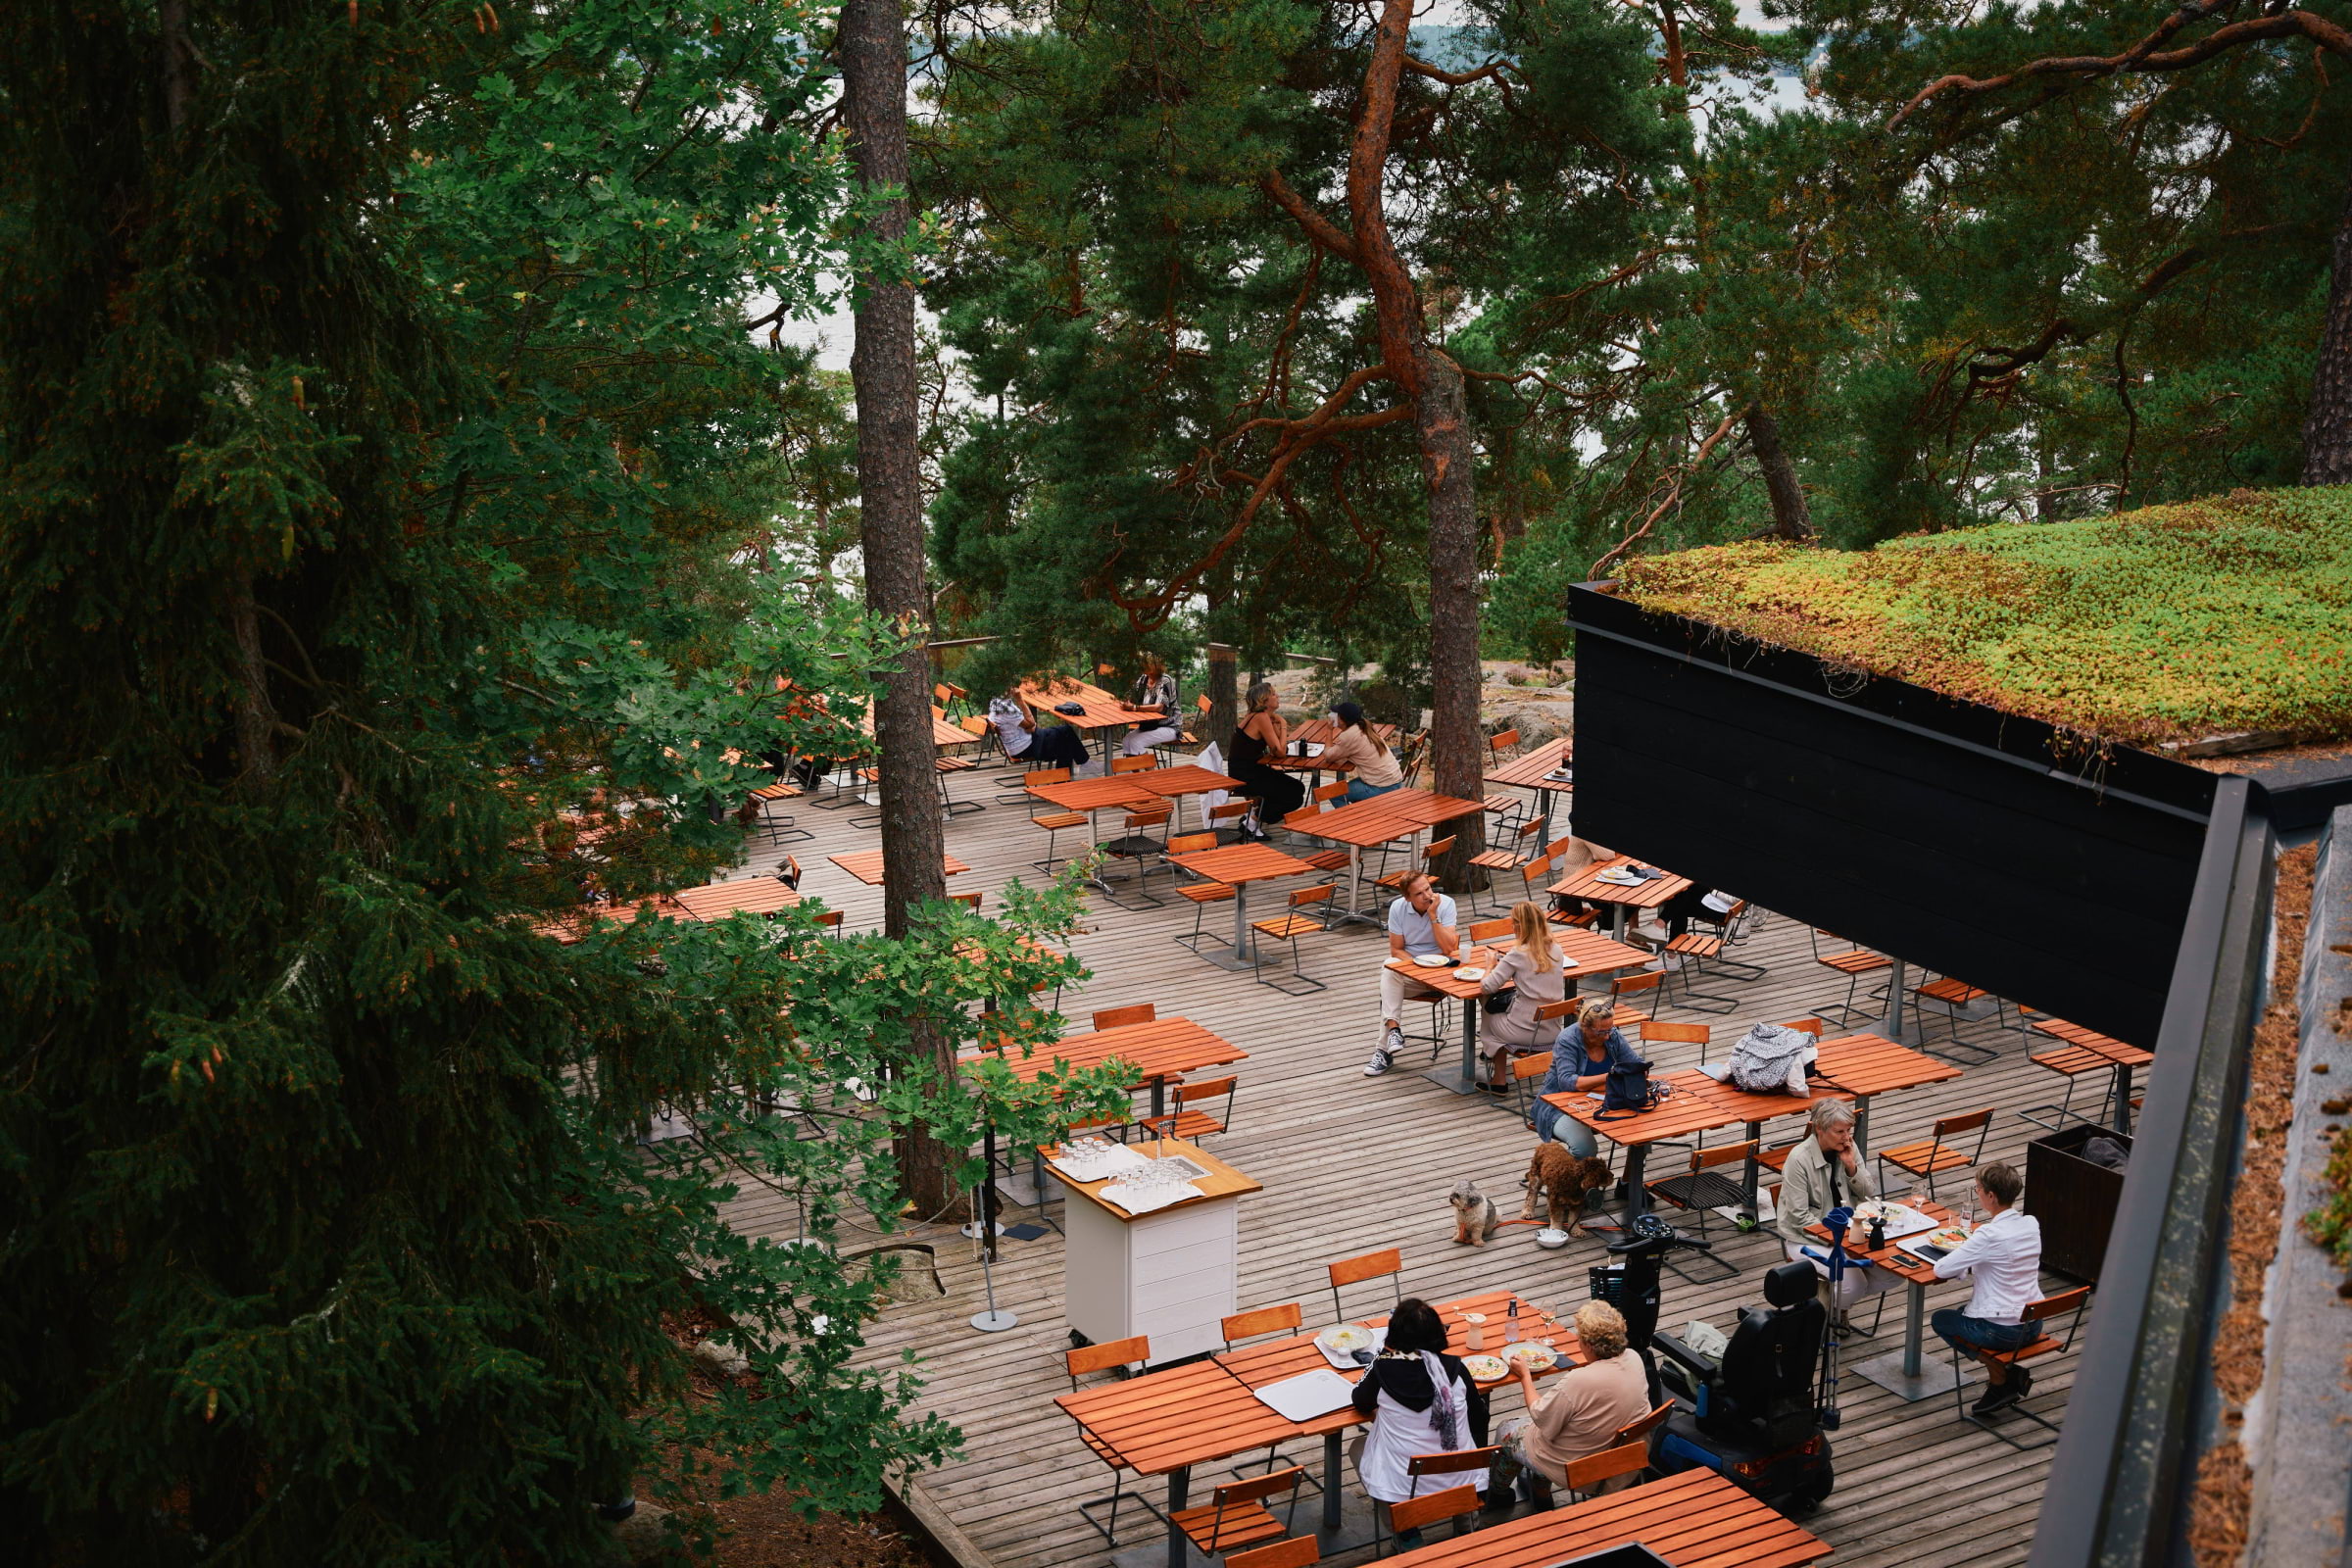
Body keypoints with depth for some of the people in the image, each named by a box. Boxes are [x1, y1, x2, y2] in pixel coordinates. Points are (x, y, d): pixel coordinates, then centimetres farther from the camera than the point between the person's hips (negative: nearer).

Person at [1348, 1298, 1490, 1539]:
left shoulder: (1383, 1368, -14)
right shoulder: (1455, 1368, -7)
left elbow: (1362, 1403, 6)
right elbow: (1478, 1413, 6)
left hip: (1402, 1486, -3)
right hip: (1459, 1483, 3)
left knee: (1358, 1446, 28)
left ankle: (1407, 1535, 18)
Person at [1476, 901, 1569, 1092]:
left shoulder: (1518, 955, -17)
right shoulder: (1556, 951, 1)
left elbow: (1487, 987, -15)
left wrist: (1490, 967, 3)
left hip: (1527, 1032, -6)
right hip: (1554, 1030, 6)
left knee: (1488, 1021, 25)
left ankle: (1499, 1081, 26)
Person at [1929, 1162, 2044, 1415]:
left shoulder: (1989, 1235, -24)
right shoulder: (2031, 1224, -2)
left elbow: (1942, 1270, -20)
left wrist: (1958, 1252, 0)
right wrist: (1971, 1251, 8)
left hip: (2001, 1331, -7)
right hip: (2033, 1323, 7)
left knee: (1941, 1319, 19)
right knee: (1966, 1310, 31)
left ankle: (2000, 1377, 12)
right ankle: (2011, 1373, 17)